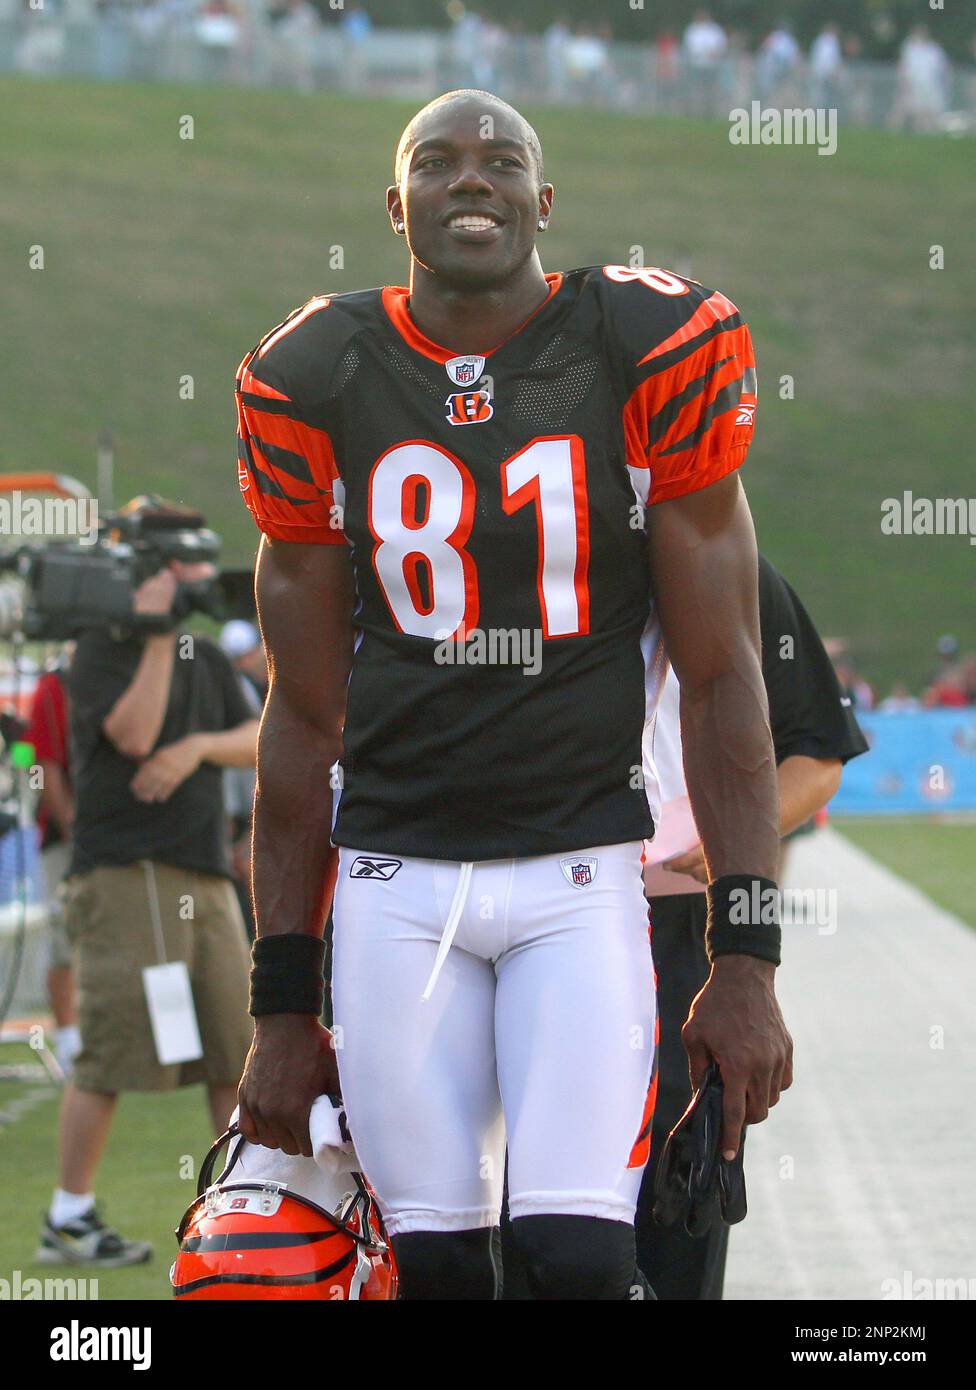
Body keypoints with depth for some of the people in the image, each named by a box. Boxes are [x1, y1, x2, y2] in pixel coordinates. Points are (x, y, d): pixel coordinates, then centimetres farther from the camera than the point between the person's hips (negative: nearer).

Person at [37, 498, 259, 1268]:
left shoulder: (207, 655, 17)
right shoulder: (103, 648, -5)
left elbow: (259, 740, 10)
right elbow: (134, 734, -19)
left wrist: (200, 747, -9)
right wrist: (159, 636, -19)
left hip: (205, 872, 7)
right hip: (125, 869, -7)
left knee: (239, 1045, 8)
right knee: (111, 1053, -8)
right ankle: (68, 1218, -2)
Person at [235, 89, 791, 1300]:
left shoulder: (654, 356, -2)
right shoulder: (317, 383, 4)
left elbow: (719, 679, 1)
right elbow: (306, 714, 10)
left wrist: (747, 958, -6)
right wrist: (282, 1001, 8)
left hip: (581, 873, -2)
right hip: (393, 876, 2)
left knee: (580, 1259, -15)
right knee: (436, 1264, -2)